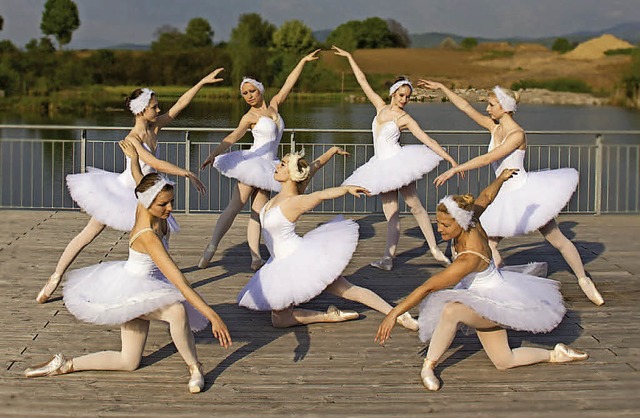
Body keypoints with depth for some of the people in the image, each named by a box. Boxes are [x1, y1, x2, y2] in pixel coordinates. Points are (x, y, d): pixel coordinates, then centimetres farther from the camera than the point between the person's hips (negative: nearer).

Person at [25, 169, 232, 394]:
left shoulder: (144, 206, -14)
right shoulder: (147, 236, -35)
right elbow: (179, 282, -39)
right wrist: (212, 315, -41)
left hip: (144, 289, 10)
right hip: (132, 291, -10)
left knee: (129, 362, 13)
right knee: (178, 311, -38)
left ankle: (65, 364, 19)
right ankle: (195, 368, -18)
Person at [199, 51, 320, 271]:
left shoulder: (273, 105, 11)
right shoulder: (250, 117, -5)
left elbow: (288, 83, 13)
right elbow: (233, 137, -19)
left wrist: (303, 61, 12)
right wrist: (214, 154, -33)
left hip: (267, 166, 6)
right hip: (253, 161, -6)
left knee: (258, 211, 4)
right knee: (235, 206, -13)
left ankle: (255, 257, 1)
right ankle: (211, 248, -17)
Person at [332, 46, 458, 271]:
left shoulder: (405, 119, -3)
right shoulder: (381, 107, 9)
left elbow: (428, 140, -7)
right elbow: (363, 81, 15)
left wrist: (449, 158, -14)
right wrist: (349, 57, 18)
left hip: (398, 160, -4)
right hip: (382, 165, 4)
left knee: (415, 205, -2)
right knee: (390, 211, 0)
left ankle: (434, 249, 4)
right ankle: (388, 256, -7)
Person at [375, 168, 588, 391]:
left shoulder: (469, 258, -35)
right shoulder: (472, 223, -15)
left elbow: (428, 287, -34)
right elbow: (485, 197, 6)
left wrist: (395, 313, -33)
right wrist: (500, 179, 24)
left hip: (492, 304, -10)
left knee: (452, 311, -39)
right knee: (504, 362, 18)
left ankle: (429, 365, -22)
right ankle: (555, 354, 32)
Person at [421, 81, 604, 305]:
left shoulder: (517, 134, -18)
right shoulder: (494, 127, 3)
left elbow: (488, 158, -25)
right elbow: (466, 107, 9)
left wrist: (454, 170, -25)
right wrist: (441, 87, 9)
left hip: (525, 191, -7)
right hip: (506, 197, 7)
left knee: (557, 239, 2)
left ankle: (584, 280, 14)